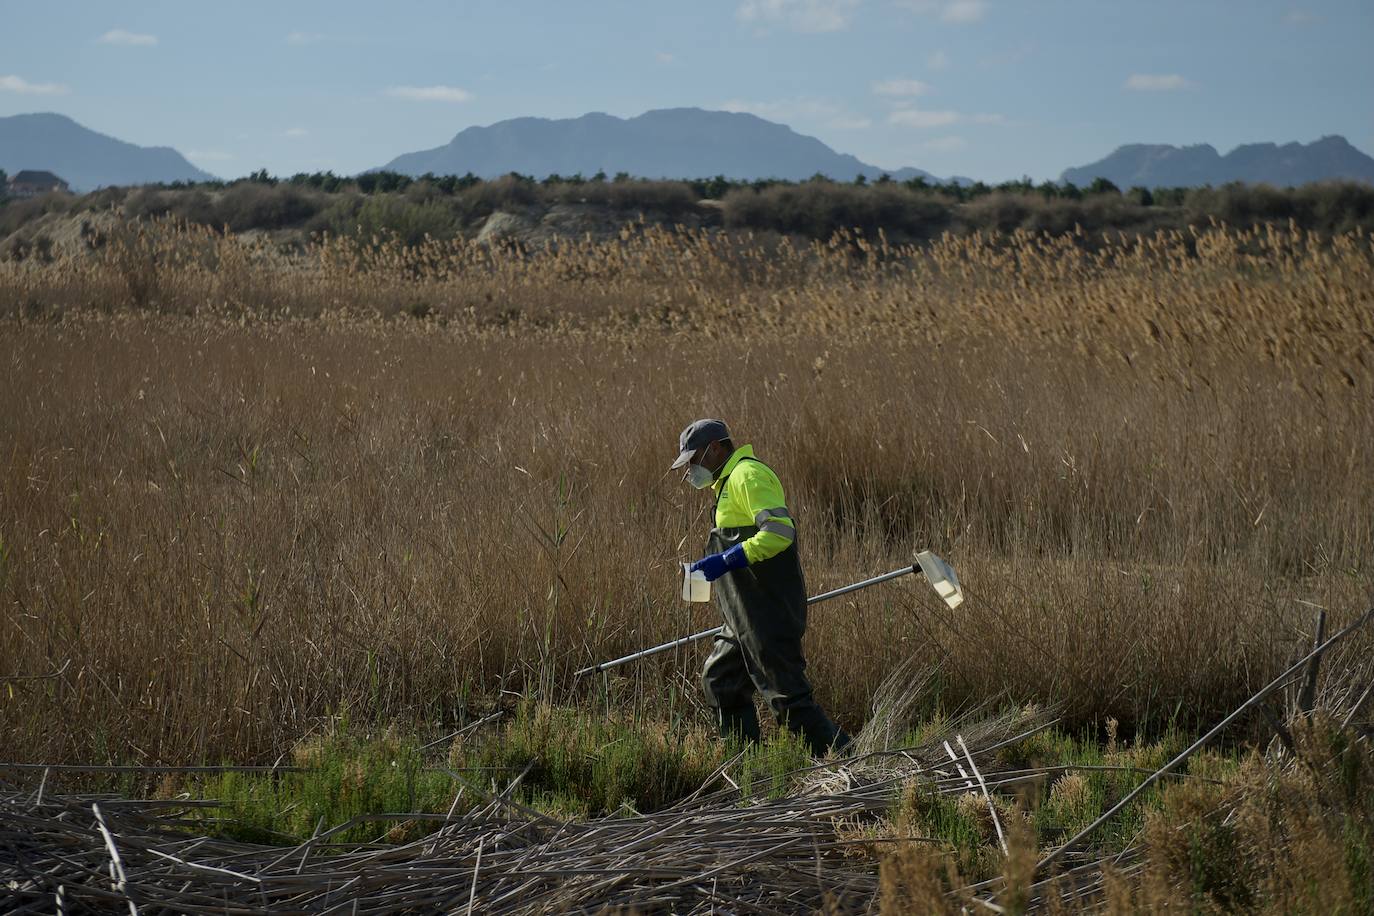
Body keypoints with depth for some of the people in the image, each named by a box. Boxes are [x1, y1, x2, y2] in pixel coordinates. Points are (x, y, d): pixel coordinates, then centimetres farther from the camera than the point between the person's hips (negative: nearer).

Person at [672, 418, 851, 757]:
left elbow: (780, 531, -25)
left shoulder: (748, 476, -12)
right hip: (751, 612, 11)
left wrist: (727, 561, -25)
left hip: (769, 611, -11)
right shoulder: (729, 481, 21)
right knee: (720, 678, 17)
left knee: (787, 692, -12)